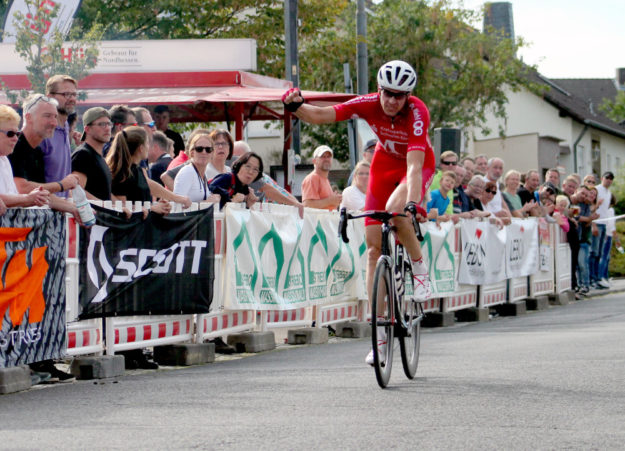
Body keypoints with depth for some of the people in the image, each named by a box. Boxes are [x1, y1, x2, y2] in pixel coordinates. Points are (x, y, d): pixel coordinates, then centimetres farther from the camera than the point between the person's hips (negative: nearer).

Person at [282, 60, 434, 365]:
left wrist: (412, 203, -54)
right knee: (374, 246, -4)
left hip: (417, 166, -4)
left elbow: (415, 164, -42)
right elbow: (321, 116, -23)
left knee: (395, 209, -37)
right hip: (385, 164, 4)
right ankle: (380, 330, 0)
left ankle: (419, 267, -9)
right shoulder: (369, 104, -21)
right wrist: (296, 107, -42)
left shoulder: (417, 113, -31)